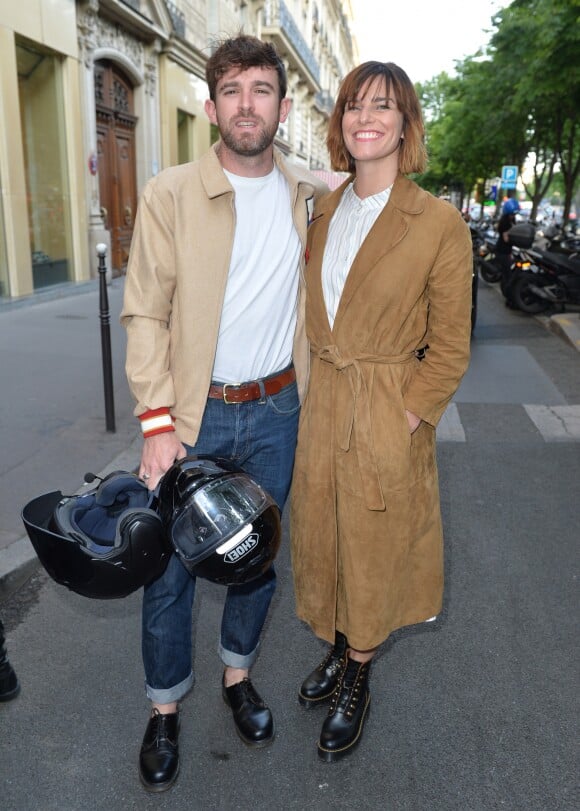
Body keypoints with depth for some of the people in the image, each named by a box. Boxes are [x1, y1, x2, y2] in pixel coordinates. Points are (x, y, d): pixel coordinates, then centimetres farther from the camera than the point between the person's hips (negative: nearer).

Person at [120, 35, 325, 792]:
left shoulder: (310, 193, 3)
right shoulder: (169, 194, -8)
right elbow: (145, 313, -9)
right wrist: (156, 422, -13)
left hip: (276, 410, 3)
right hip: (193, 414, -2)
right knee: (170, 567, 6)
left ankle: (239, 676, 40)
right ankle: (165, 711, 29)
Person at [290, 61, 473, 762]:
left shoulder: (439, 223, -11)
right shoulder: (324, 212, 5)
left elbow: (449, 348, -8)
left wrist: (404, 421, -13)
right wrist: (314, 396, 5)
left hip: (389, 413, -5)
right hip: (320, 406, 5)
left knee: (372, 551, 12)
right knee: (321, 539, 18)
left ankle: (356, 679, 37)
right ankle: (337, 650, 45)